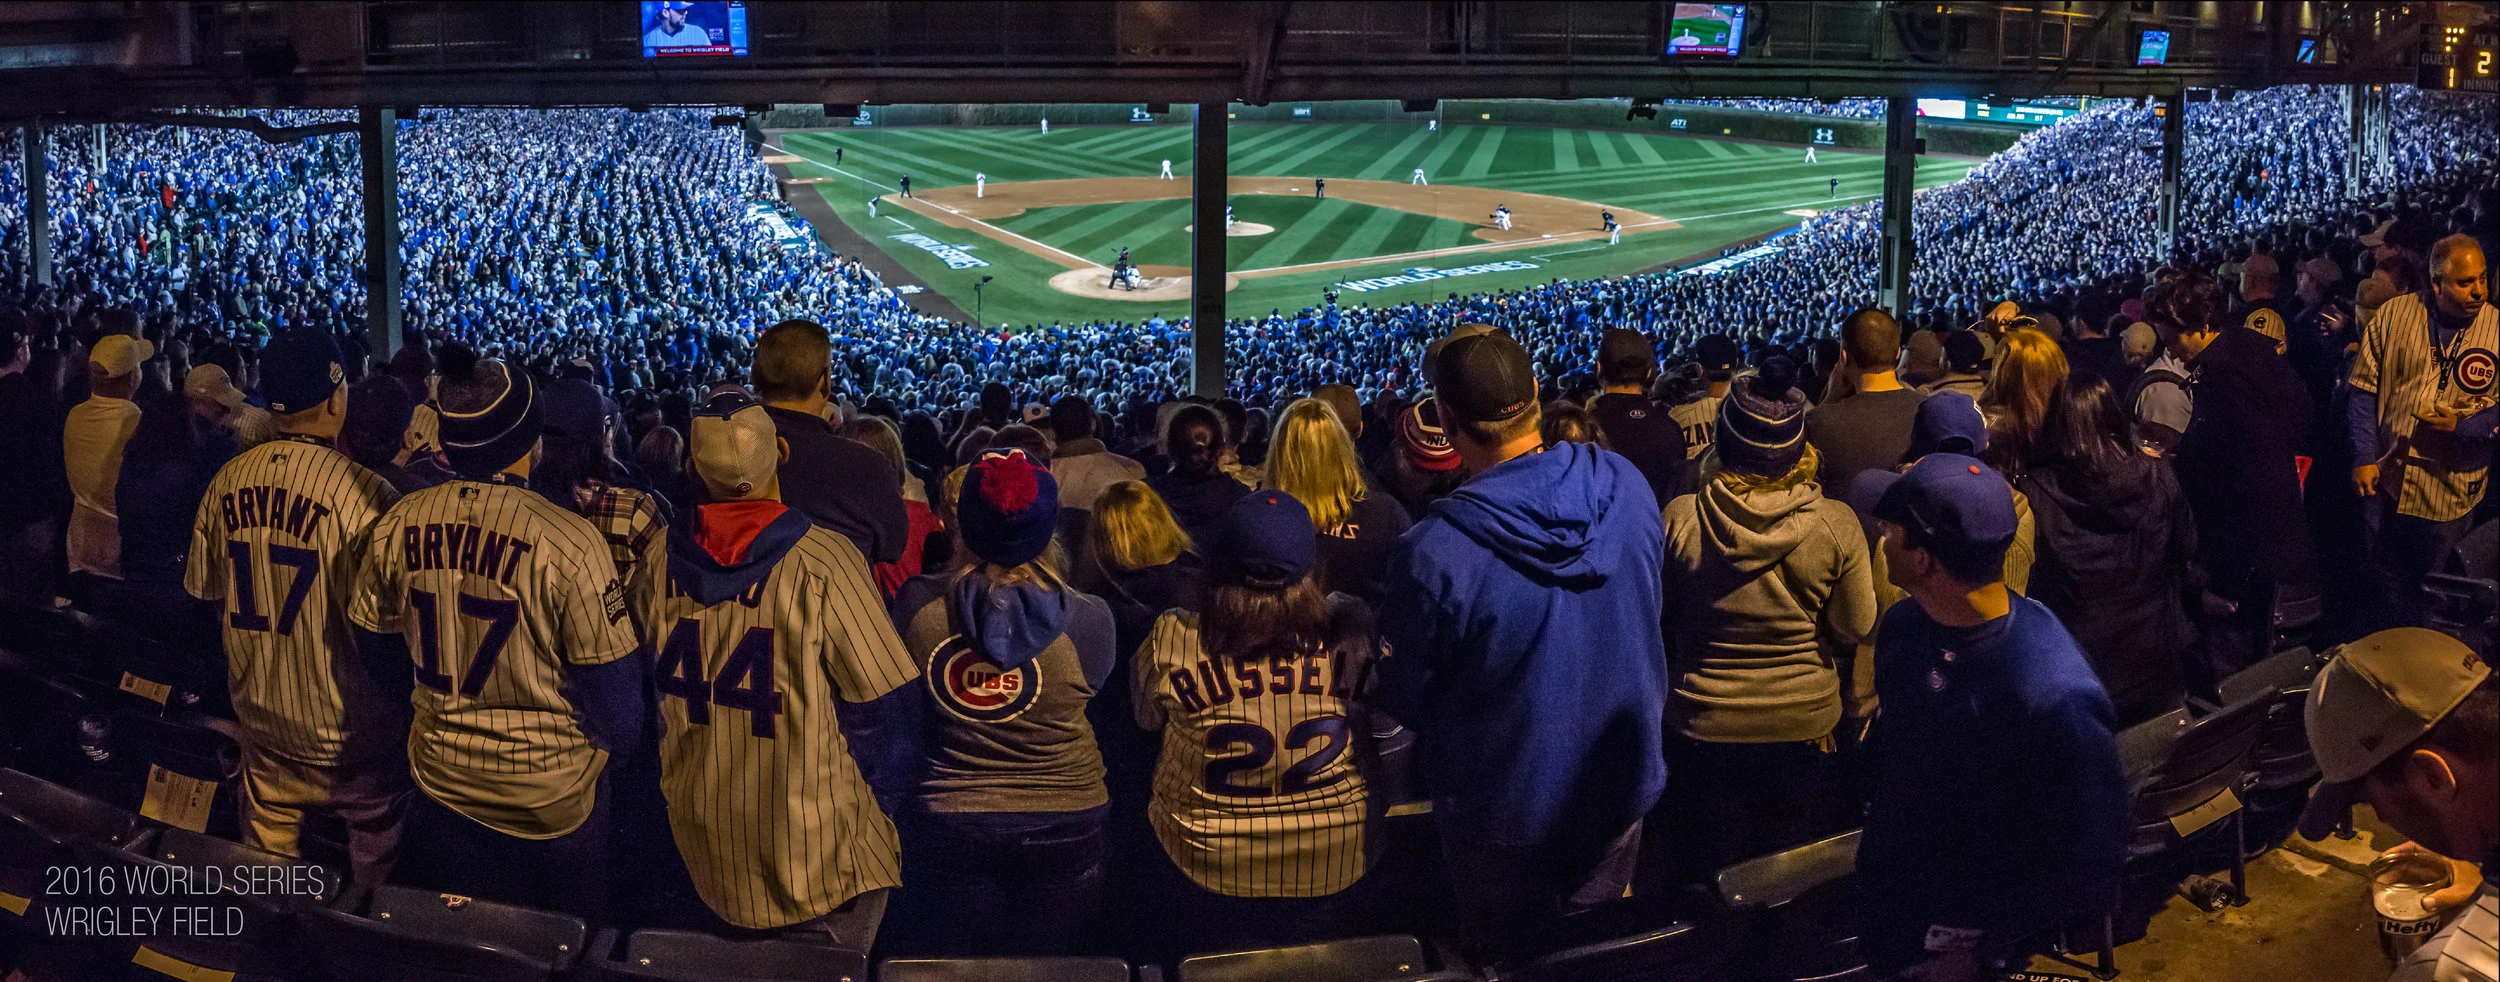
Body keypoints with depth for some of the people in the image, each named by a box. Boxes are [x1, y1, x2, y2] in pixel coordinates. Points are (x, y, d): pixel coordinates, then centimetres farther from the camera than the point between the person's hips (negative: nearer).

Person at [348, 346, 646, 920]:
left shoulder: (396, 528, -9)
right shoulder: (570, 544, -24)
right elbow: (616, 709, -17)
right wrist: (621, 737, 5)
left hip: (440, 781, 4)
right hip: (553, 798, -4)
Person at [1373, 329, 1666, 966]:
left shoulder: (1432, 554, -32)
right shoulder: (1628, 487, -16)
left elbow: (1402, 697, -16)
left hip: (1506, 811, -4)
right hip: (1623, 786, 4)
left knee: (1510, 960, 22)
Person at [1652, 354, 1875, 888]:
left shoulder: (1680, 519, -19)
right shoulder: (1837, 526, -18)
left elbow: (1656, 615, -6)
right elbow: (1854, 629, -7)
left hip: (1702, 723, 0)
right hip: (1804, 723, 1)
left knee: (1697, 874, 20)